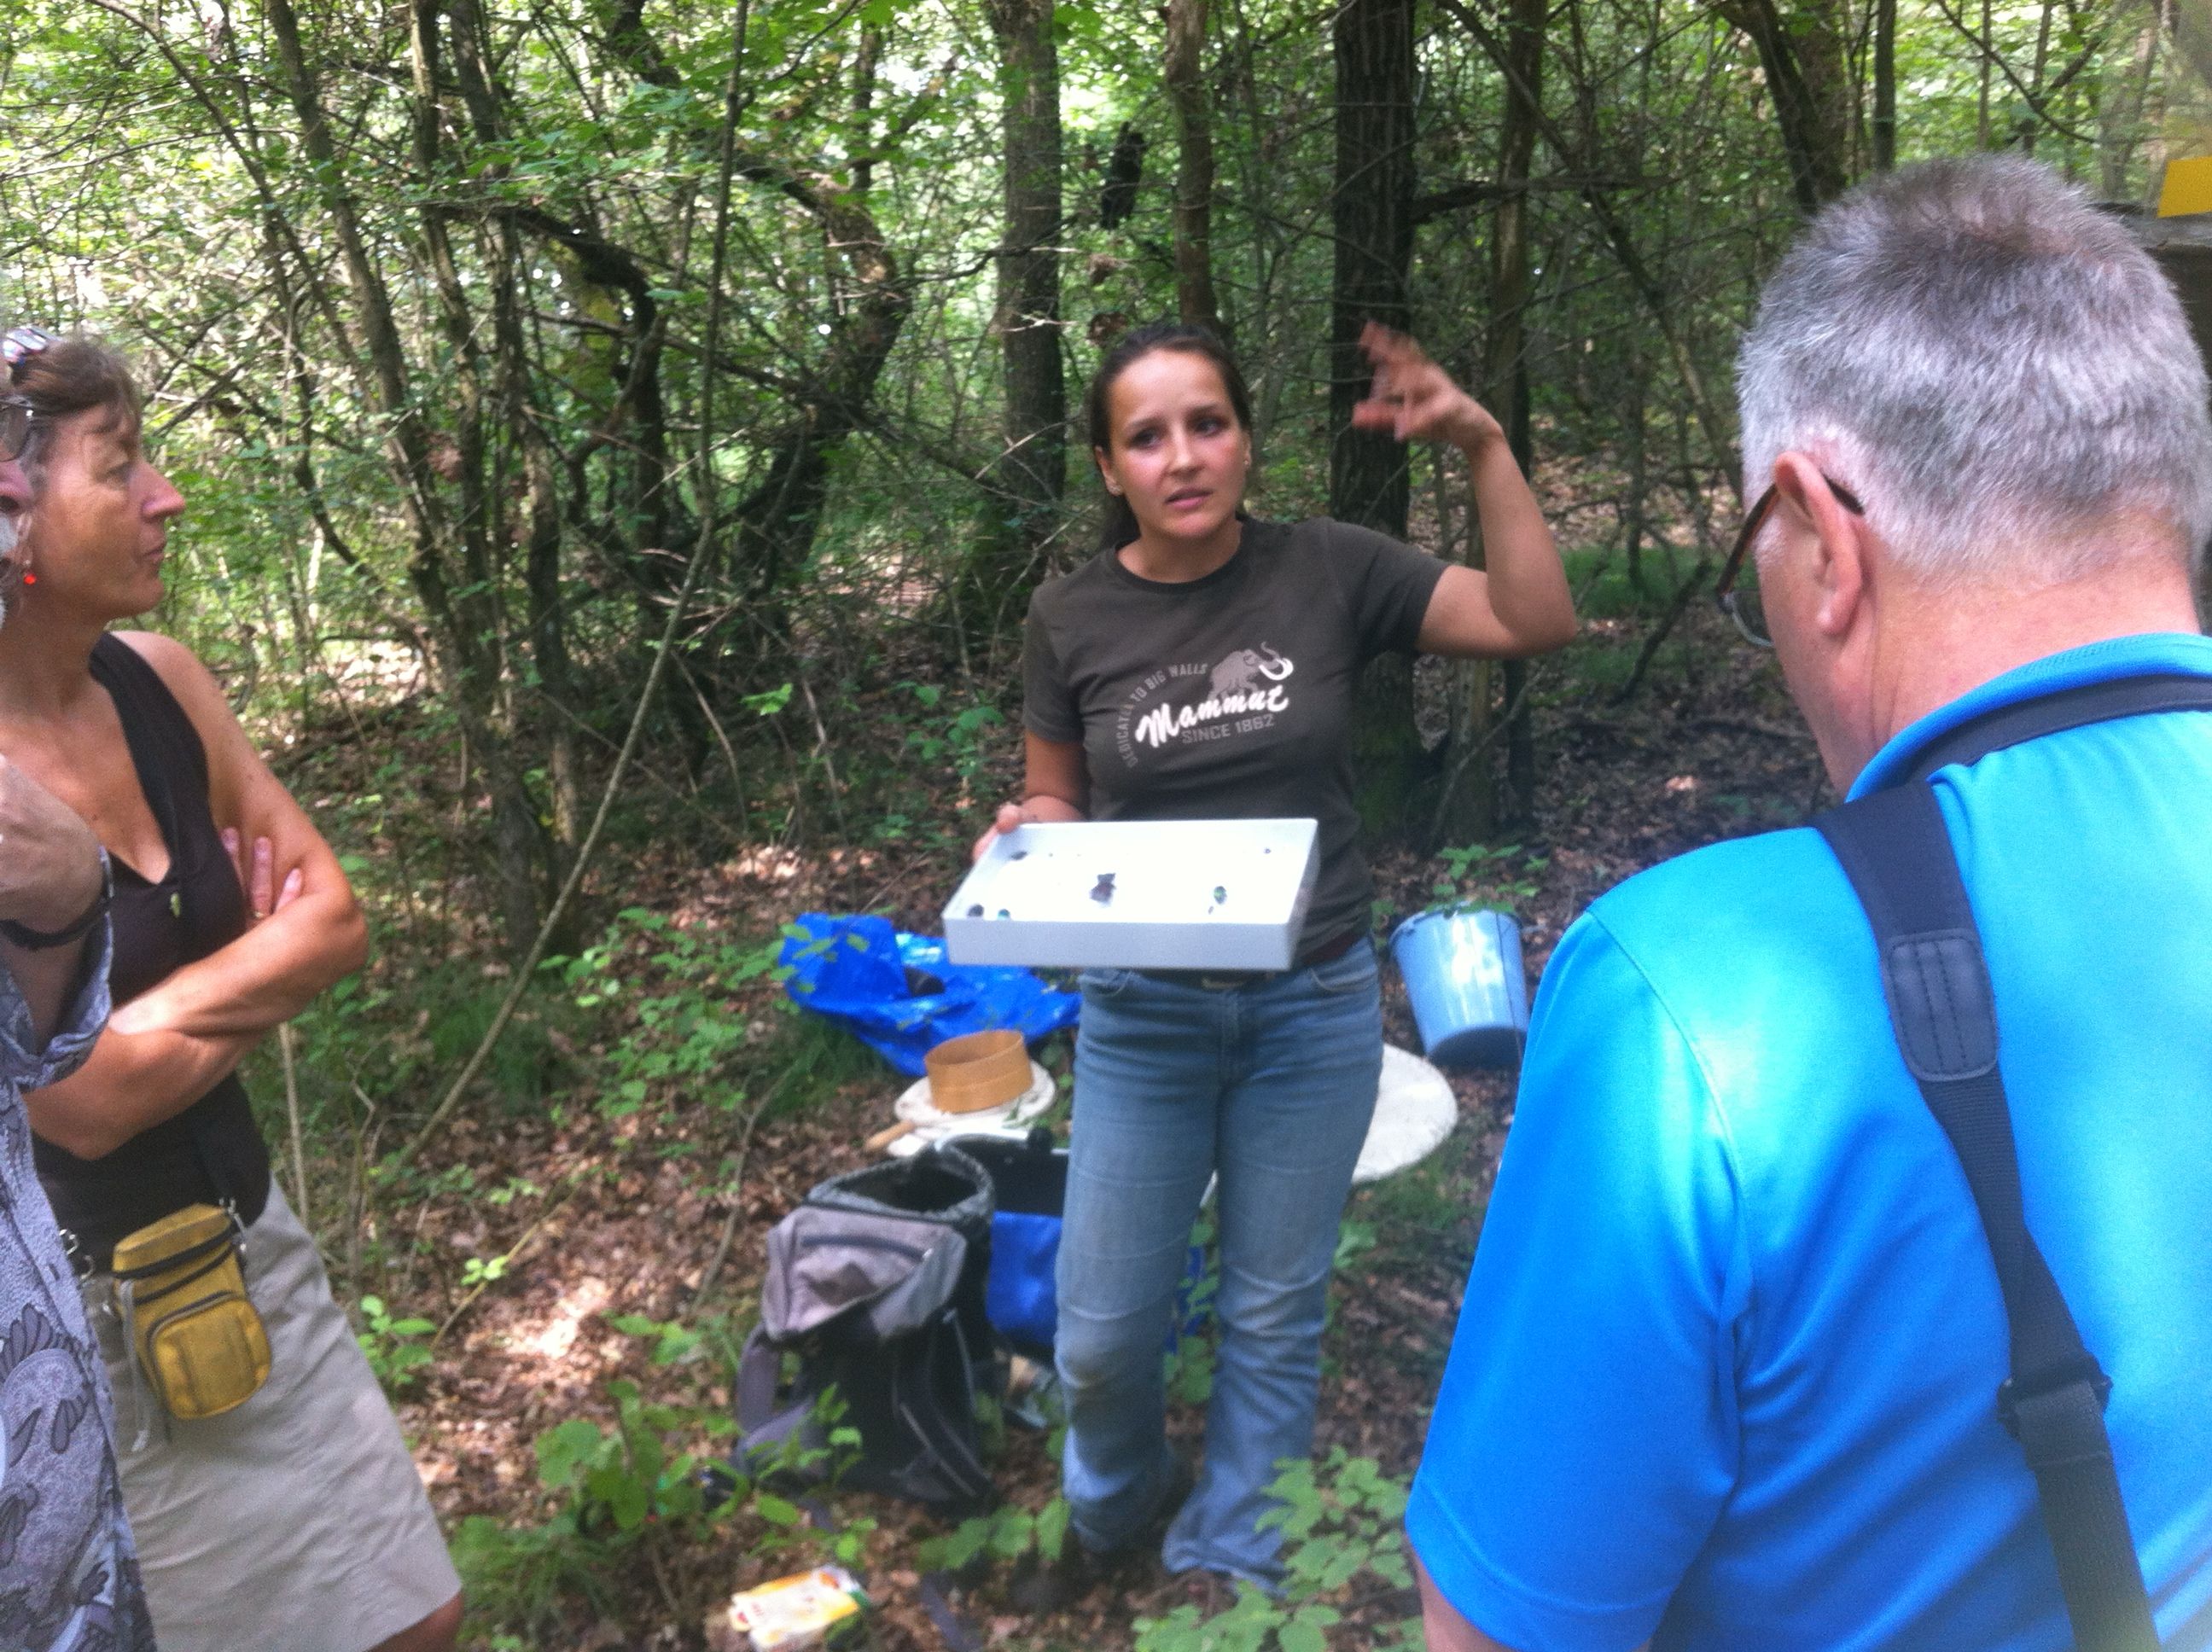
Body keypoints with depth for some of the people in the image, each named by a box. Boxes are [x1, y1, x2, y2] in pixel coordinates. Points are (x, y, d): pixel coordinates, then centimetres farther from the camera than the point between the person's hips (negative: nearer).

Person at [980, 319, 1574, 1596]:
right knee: (1103, 1330, 10)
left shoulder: (1330, 571, -8)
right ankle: (1115, 1506, 44)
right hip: (1143, 1014, 1)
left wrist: (1484, 446, -20)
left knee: (1274, 1317, 14)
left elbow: (1537, 622, -11)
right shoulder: (1073, 617, -5)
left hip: (1316, 1008, 0)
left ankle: (1227, 1565, 39)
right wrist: (1023, 834, -16)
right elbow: (1054, 800, 7)